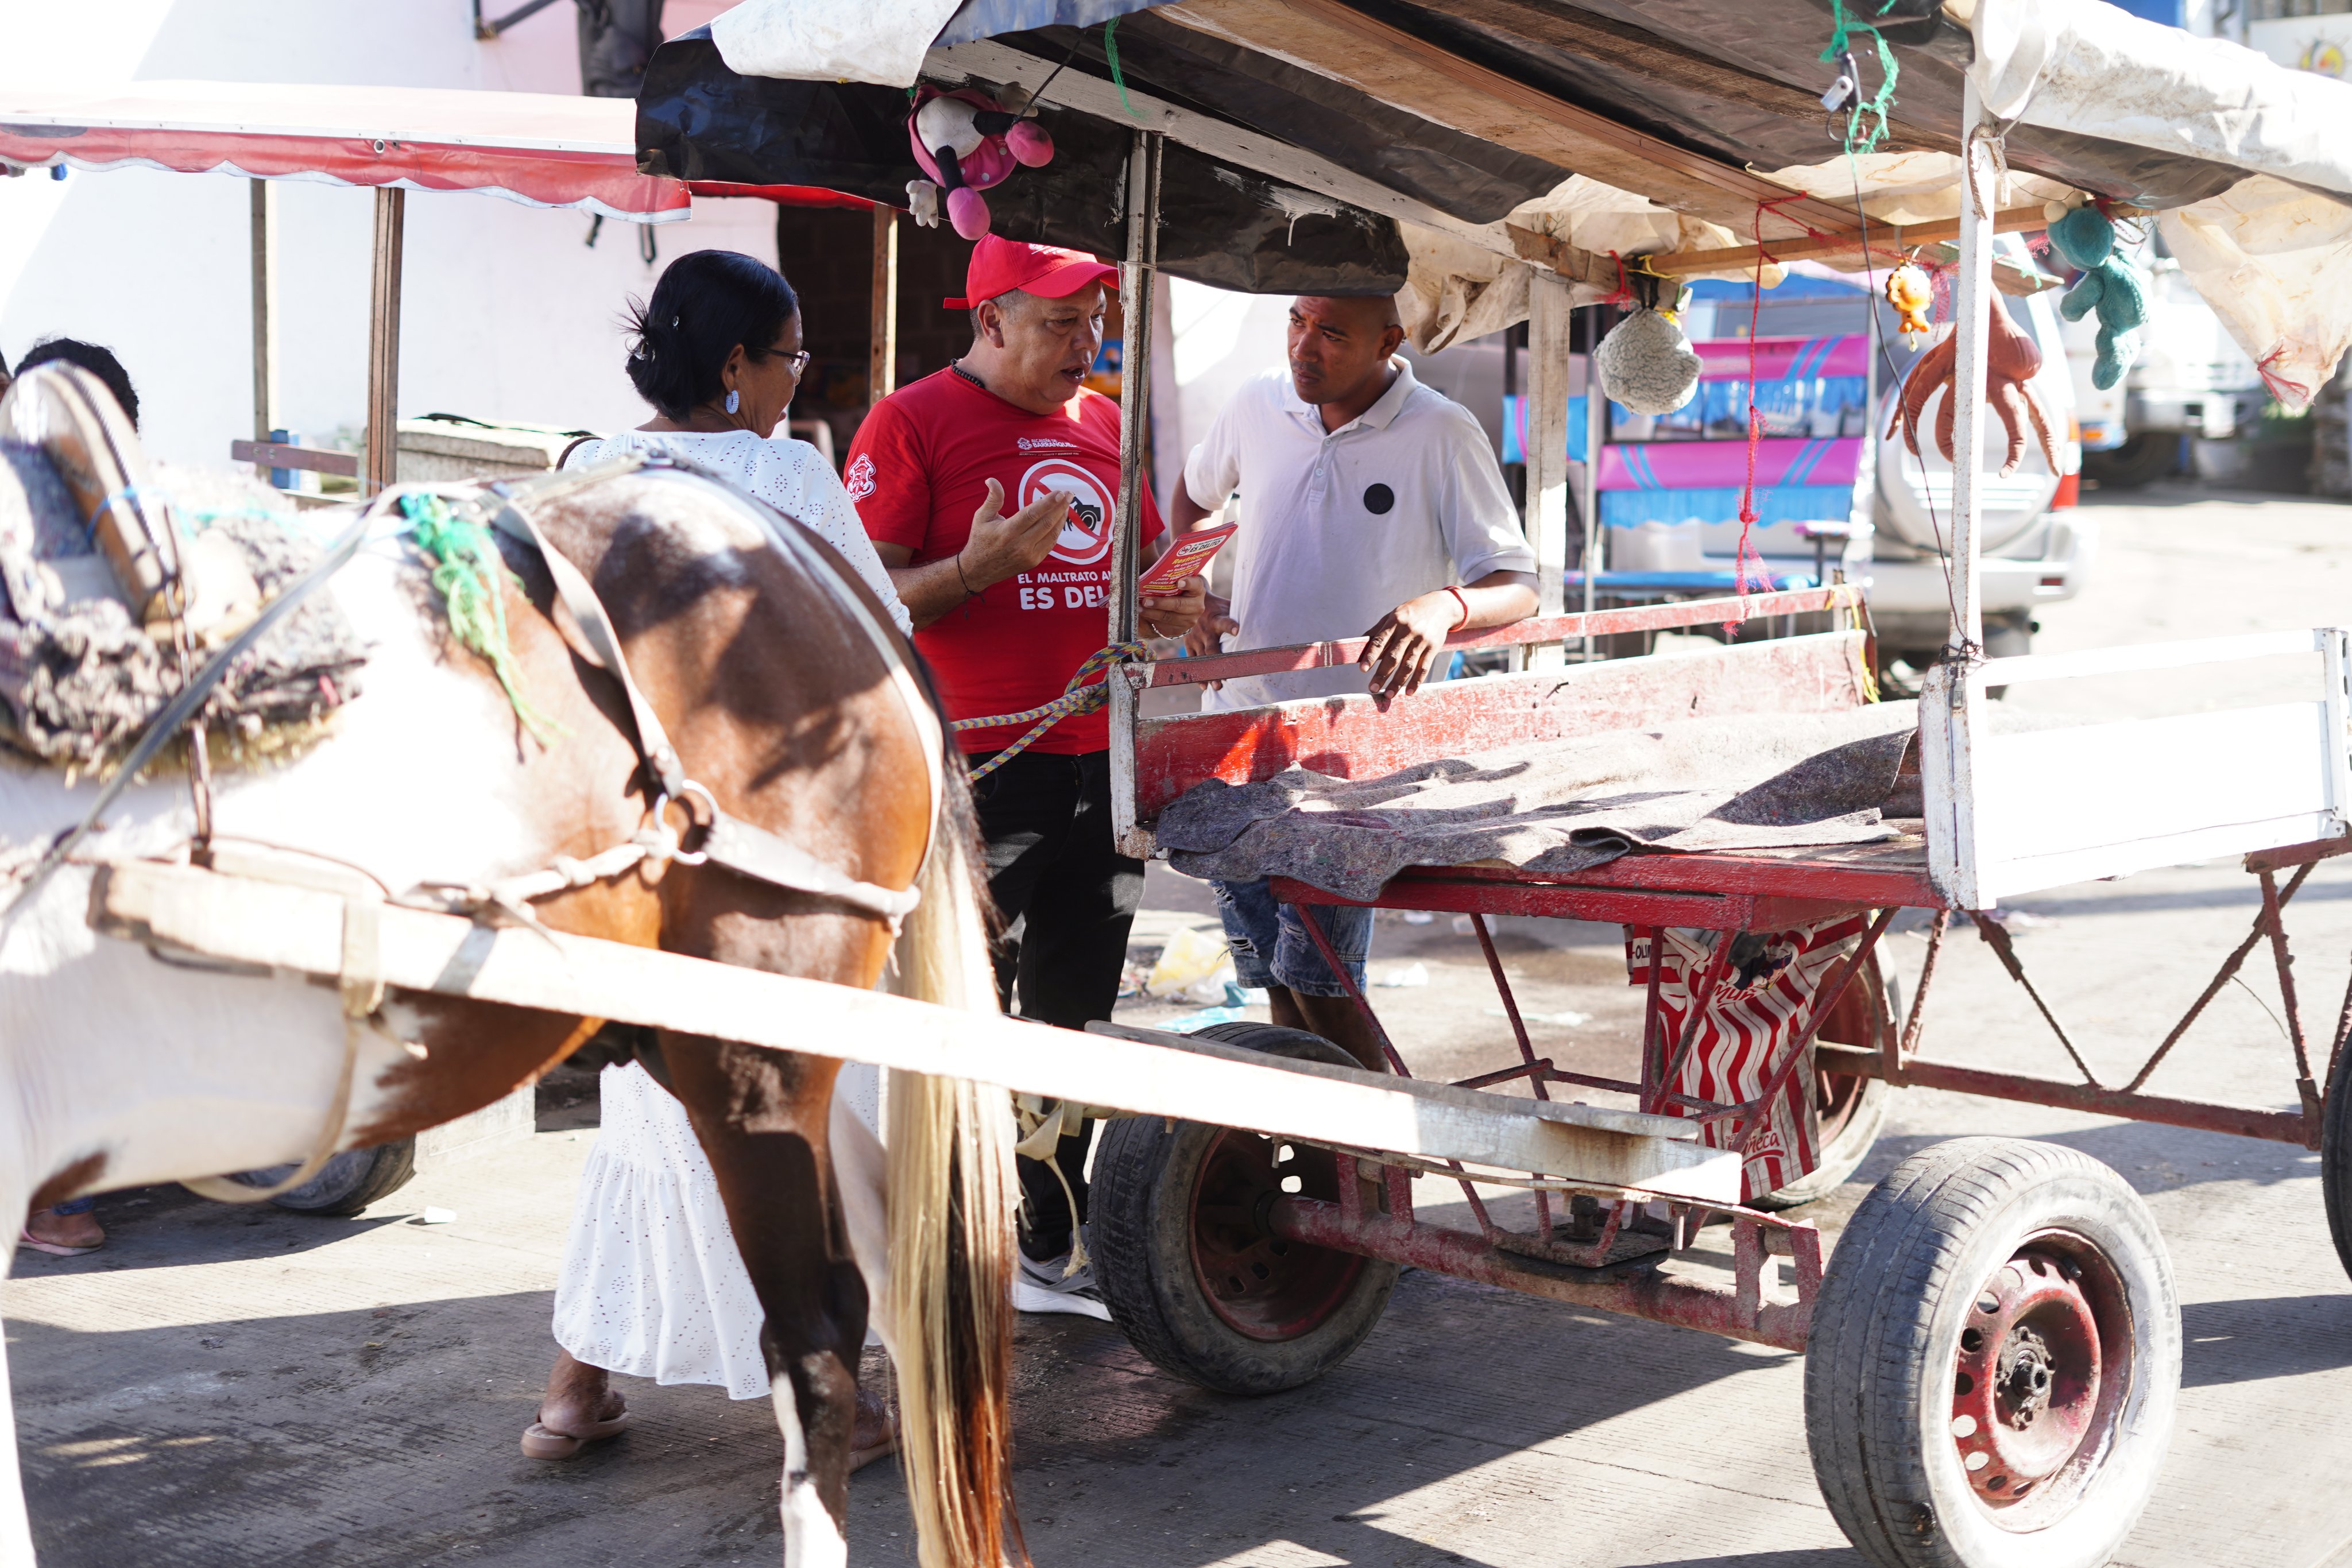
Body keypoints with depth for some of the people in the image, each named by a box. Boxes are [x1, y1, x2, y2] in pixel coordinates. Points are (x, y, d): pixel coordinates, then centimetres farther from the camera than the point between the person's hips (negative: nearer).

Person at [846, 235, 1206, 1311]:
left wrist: (1176, 607, 4)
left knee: (1072, 1022, 13)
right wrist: (975, 568, -25)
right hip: (975, 773, -6)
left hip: (1101, 767, 7)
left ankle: (1054, 1251, 24)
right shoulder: (912, 423, -5)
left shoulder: (1108, 425, 15)